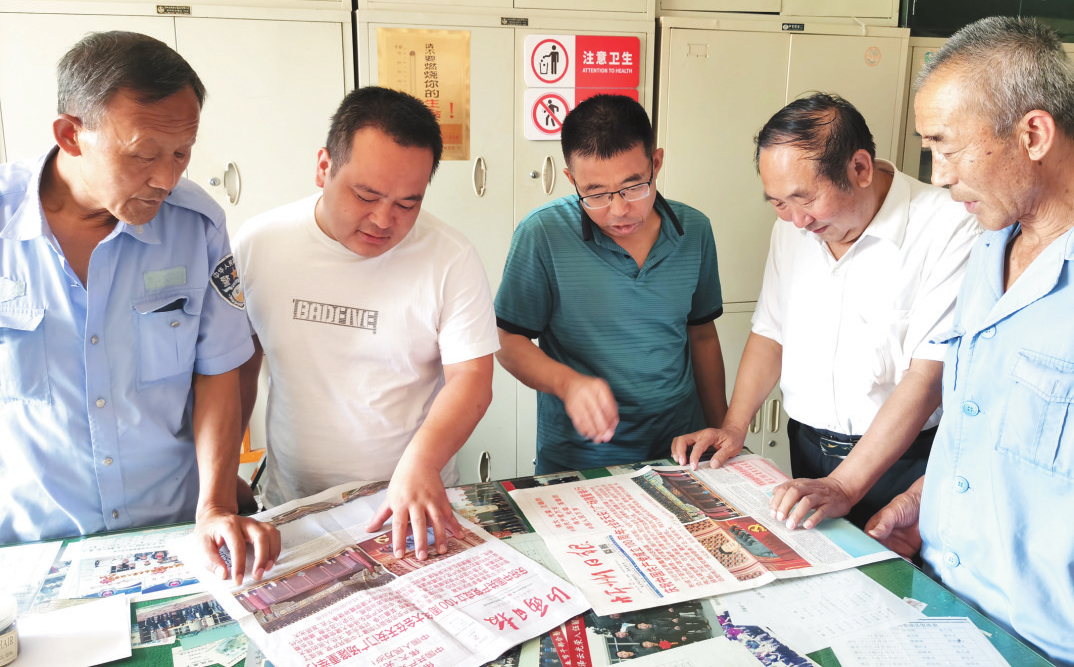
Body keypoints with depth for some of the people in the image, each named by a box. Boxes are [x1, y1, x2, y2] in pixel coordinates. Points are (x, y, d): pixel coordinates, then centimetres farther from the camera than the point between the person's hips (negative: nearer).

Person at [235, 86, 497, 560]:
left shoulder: (451, 260, -8)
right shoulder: (257, 245, -1)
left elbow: (471, 378, -10)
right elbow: (238, 366, 9)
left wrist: (420, 463, -26)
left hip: (417, 504, -1)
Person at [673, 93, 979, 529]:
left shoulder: (949, 231, -19)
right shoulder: (791, 228, 3)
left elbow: (928, 376, -22)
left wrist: (842, 487, -25)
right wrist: (734, 427, -1)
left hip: (901, 458, -5)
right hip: (807, 447, 5)